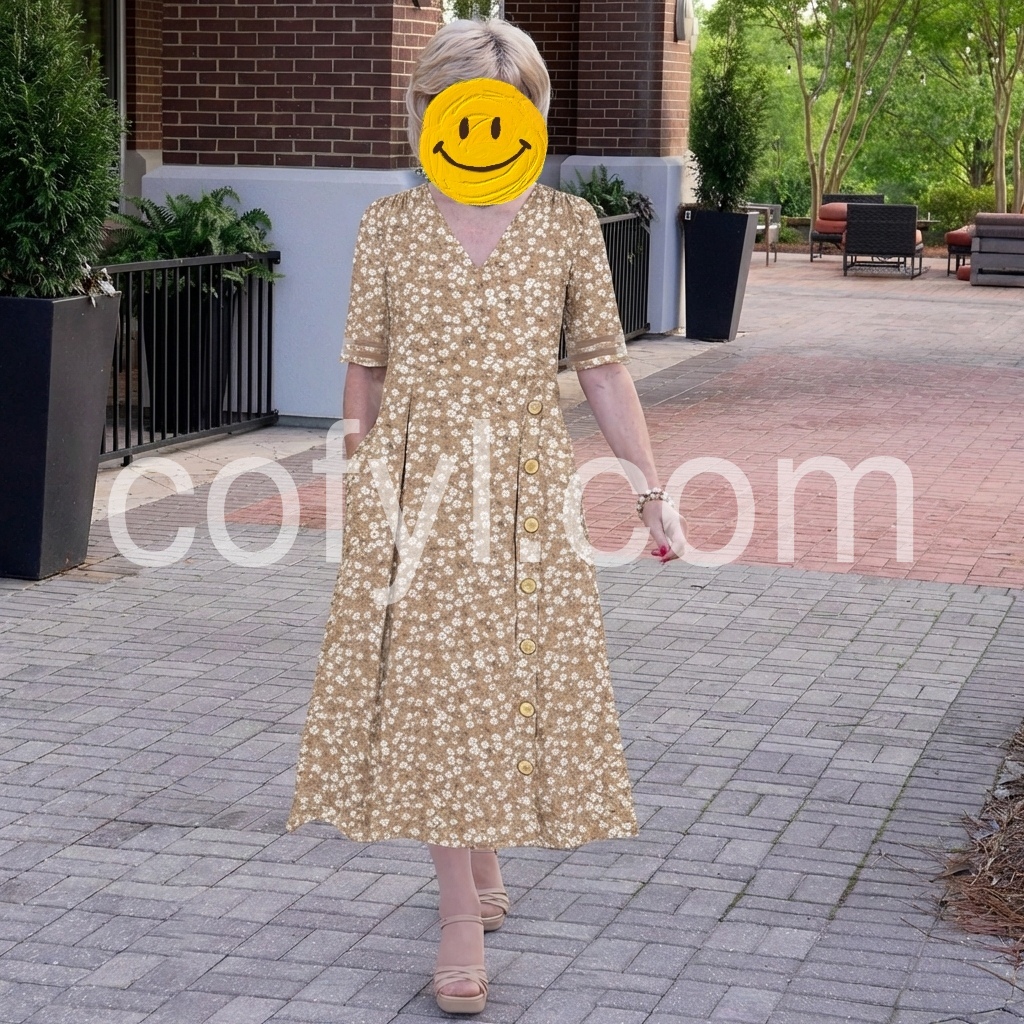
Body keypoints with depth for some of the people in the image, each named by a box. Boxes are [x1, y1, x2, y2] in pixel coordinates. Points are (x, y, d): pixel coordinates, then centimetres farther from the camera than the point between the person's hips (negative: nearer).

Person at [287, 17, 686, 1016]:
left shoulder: (568, 224, 1)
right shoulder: (387, 227, 2)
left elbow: (603, 369, 3)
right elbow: (366, 369, 8)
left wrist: (653, 492, -1)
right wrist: (358, 489, 11)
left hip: (524, 484, 0)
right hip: (413, 486, 0)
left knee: (515, 683, 5)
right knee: (430, 690, 1)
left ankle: (481, 848, 33)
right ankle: (463, 908, 10)